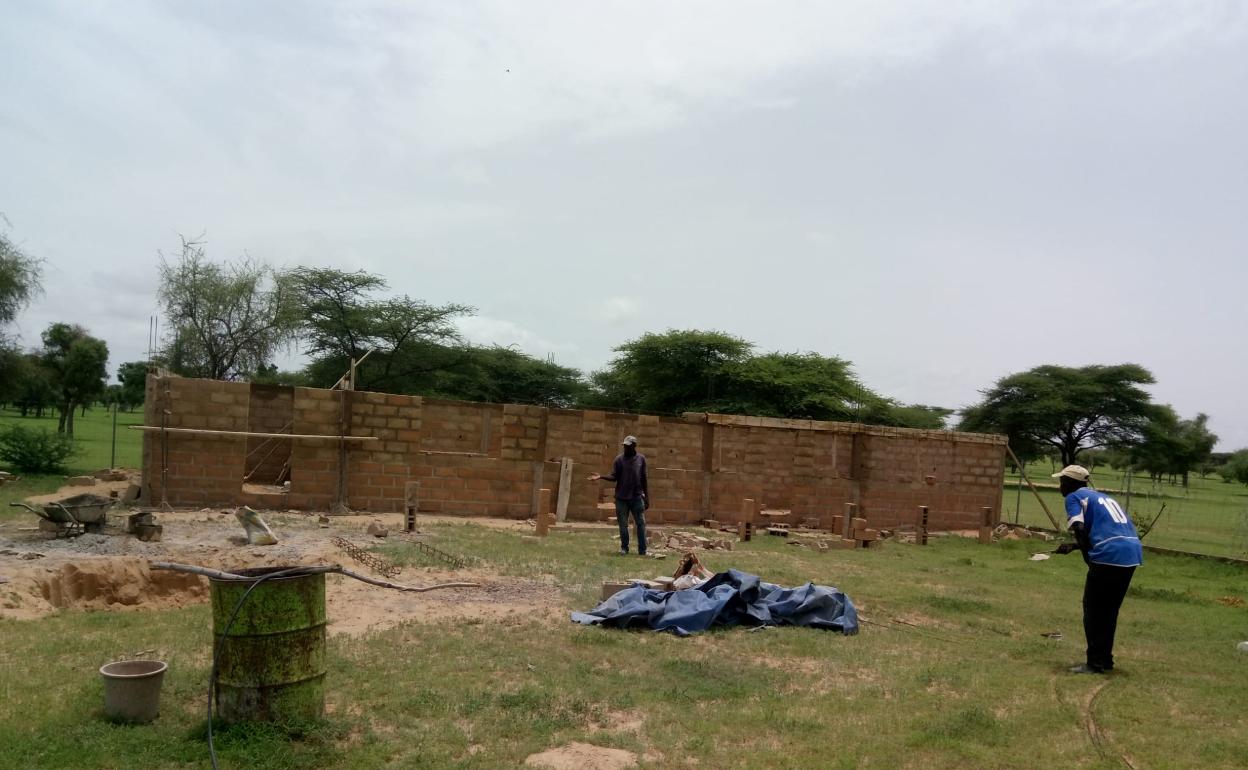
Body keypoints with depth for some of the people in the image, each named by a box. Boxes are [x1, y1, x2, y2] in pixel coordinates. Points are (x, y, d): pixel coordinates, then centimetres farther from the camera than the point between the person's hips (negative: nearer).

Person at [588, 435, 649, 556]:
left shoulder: (641, 459, 2)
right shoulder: (619, 459, -1)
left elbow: (643, 480, 6)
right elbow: (614, 477, -2)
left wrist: (647, 498, 5)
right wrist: (601, 477, -19)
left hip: (637, 497, 1)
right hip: (621, 497, 0)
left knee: (641, 524, -1)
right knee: (623, 525, 5)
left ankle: (642, 550, 4)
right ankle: (624, 548, 16)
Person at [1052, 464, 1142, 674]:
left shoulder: (1074, 497, 3)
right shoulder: (1102, 496, 26)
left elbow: (1080, 530, -10)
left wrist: (1088, 558, 2)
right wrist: (1073, 546, 33)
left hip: (1110, 556, -8)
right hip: (1132, 553, 8)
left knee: (1093, 609, 3)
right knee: (1109, 610, 18)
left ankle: (1096, 663, 4)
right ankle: (1105, 660, 25)